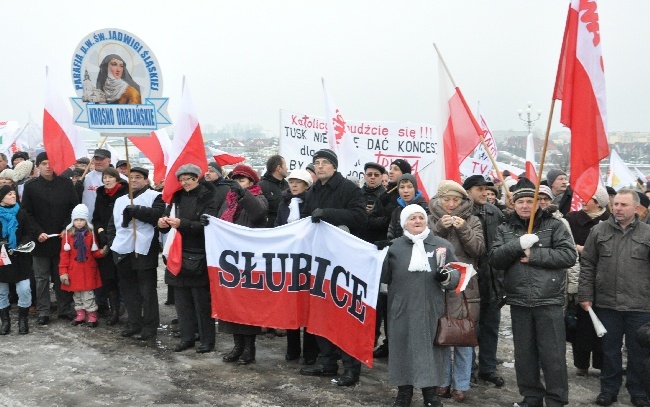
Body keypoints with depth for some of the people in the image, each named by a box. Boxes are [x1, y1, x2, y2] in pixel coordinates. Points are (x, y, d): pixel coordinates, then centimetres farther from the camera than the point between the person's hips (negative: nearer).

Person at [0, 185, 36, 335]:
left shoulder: (21, 213, 1)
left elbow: (30, 232, 1)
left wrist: (20, 246, -13)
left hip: (19, 259, -1)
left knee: (24, 290, -7)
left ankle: (23, 320, 9)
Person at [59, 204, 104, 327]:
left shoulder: (91, 233, -3)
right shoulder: (68, 234, -3)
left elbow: (94, 252, 5)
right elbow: (64, 254, -3)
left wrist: (102, 252, -18)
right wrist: (63, 271, -7)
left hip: (88, 270, -2)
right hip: (74, 270, 2)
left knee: (88, 293, 1)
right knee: (76, 293, 13)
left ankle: (92, 315, 10)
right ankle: (80, 314, 25)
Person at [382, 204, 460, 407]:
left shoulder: (442, 245, 5)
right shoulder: (395, 246, 5)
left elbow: (456, 275, 5)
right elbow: (385, 277, 3)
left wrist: (446, 278, -16)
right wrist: (381, 256, -10)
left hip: (432, 310, 0)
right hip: (403, 310, 0)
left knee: (431, 348, 8)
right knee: (403, 349, 9)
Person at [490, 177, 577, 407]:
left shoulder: (554, 226, 1)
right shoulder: (505, 229, 9)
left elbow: (569, 255, -10)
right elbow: (495, 260, -2)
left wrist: (534, 255, -15)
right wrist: (518, 244, -17)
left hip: (549, 301, -3)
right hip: (519, 301, 3)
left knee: (552, 354, 1)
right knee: (524, 354, 12)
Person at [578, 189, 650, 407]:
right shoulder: (599, 231, 4)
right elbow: (587, 265, 5)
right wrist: (585, 295, 0)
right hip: (606, 304, 1)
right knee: (610, 350, 13)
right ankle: (609, 389, 27)